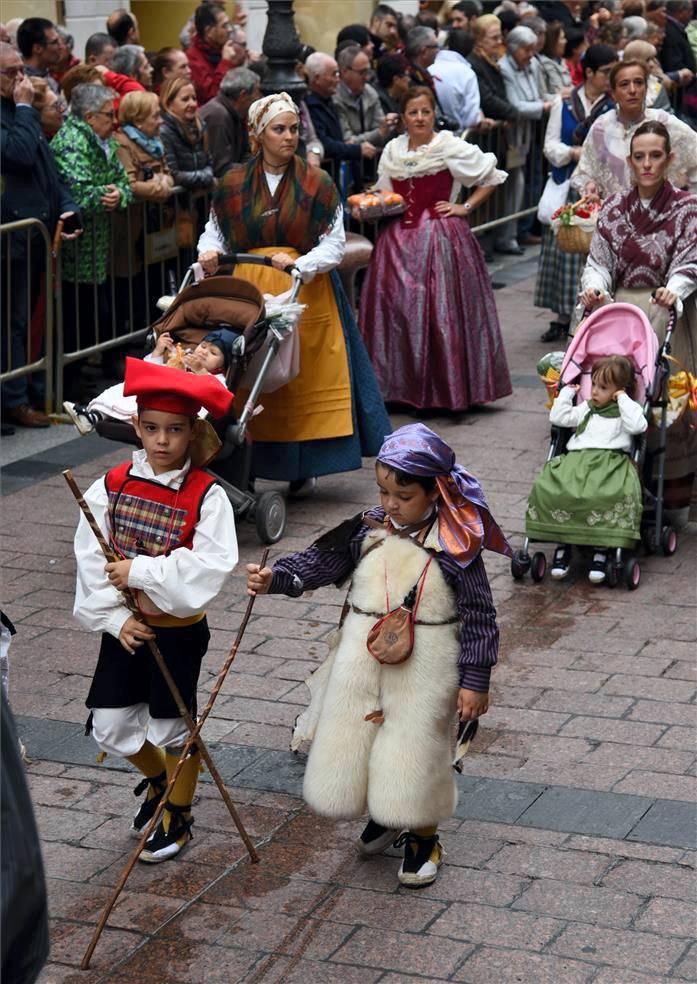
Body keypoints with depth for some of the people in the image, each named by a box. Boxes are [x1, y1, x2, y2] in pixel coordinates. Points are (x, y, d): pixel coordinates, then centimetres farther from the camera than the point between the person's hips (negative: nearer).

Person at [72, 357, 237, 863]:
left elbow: (208, 569, -25)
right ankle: (158, 779, 42)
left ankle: (178, 814, 33)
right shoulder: (112, 486, -4)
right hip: (123, 627, 4)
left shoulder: (207, 496, -15)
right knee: (110, 727, 12)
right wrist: (116, 618, -15)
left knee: (172, 725, 10)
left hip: (179, 631, -4)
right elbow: (91, 560, -6)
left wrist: (139, 571, -25)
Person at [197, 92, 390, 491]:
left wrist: (300, 263, -21)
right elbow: (215, 231, 12)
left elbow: (335, 243, -4)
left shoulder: (318, 184, 1)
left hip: (306, 294, -1)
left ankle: (302, 466, 11)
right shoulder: (233, 184, 6)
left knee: (305, 377, 1)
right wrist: (209, 253, -10)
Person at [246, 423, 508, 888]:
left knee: (415, 750, 6)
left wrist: (475, 680, -11)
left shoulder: (457, 546, -14)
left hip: (425, 666, -4)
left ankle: (422, 838, 31)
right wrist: (274, 578, -20)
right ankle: (382, 813, 42)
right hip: (362, 658, 4)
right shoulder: (367, 529, -2)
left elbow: (480, 614, -10)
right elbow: (320, 561, -2)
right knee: (348, 742, 14)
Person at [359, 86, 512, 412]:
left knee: (441, 310, -7)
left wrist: (465, 207, -2)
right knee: (396, 309, 2)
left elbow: (492, 176, 4)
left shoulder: (451, 148, -1)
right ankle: (402, 386, 12)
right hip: (399, 239, 5)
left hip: (440, 236, -4)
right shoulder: (392, 151, 12)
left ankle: (446, 389, 0)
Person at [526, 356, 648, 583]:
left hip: (612, 460, -3)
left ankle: (601, 549, -30)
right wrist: (566, 392, 25)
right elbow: (558, 418, 22)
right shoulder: (585, 409, 29)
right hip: (576, 459, 4)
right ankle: (562, 545, -18)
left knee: (617, 494, -38)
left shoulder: (625, 410, 15)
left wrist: (624, 400, 0)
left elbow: (637, 426, -6)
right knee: (548, 488, -27)